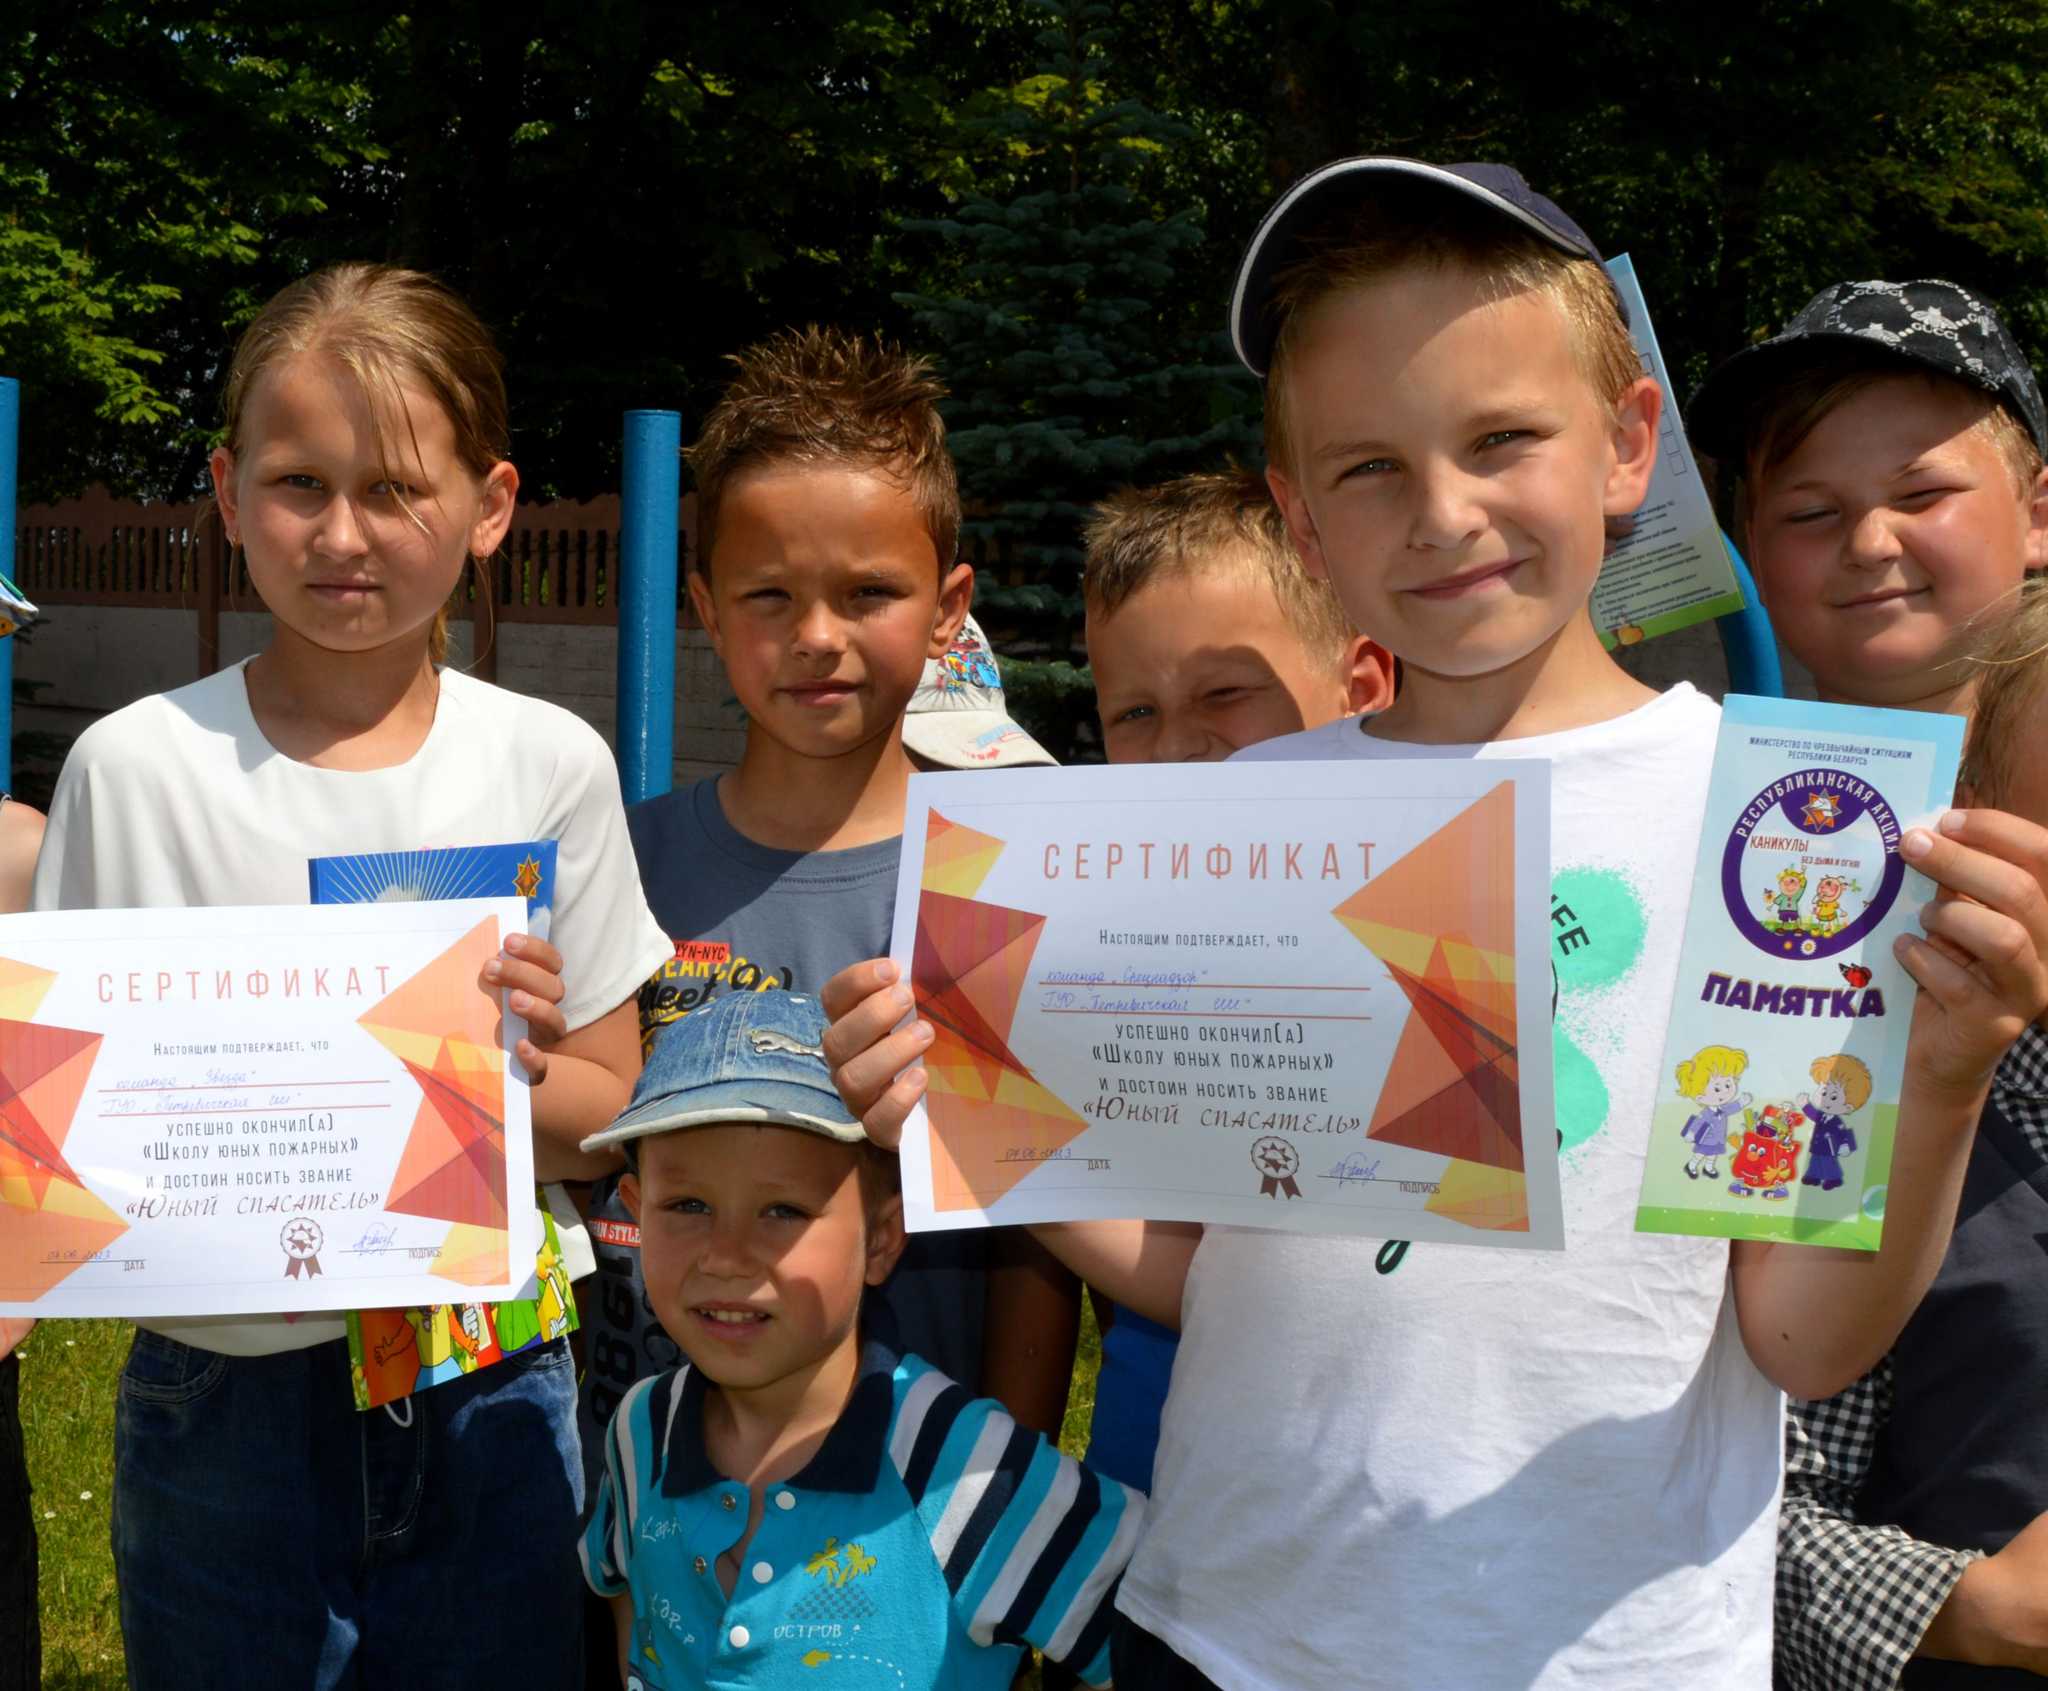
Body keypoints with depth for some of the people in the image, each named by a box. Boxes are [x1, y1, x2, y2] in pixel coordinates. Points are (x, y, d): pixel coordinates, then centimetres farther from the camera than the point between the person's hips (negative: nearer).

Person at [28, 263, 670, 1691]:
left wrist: (513, 1069, -18)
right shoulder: (136, 766, -5)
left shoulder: (552, 765, -2)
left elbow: (609, 1120, 2)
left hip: (490, 1395, 1)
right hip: (224, 1397, -1)